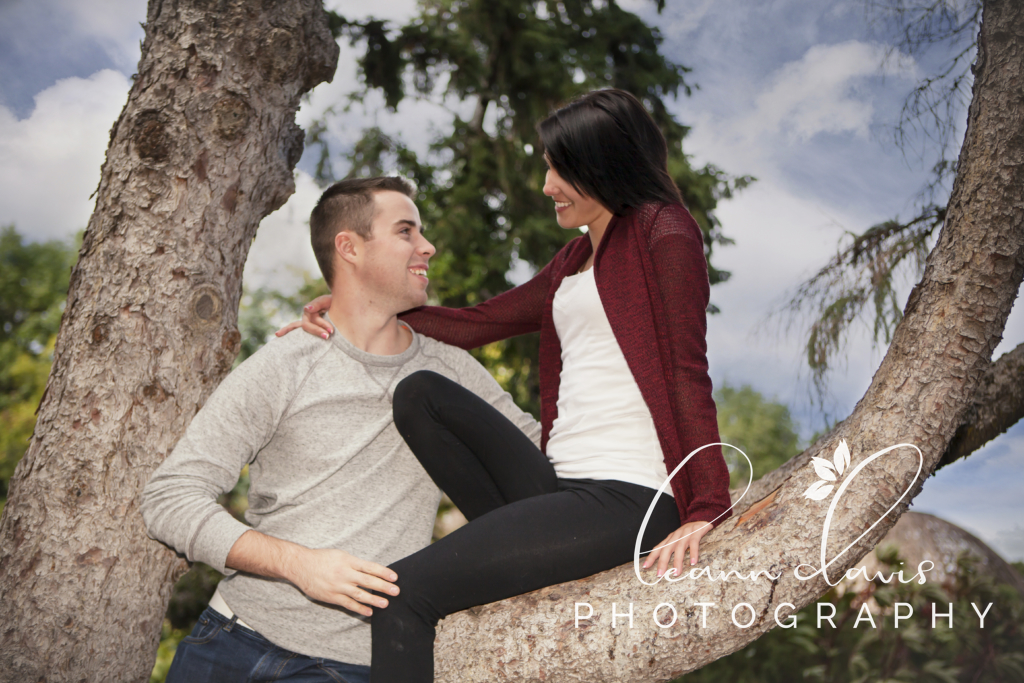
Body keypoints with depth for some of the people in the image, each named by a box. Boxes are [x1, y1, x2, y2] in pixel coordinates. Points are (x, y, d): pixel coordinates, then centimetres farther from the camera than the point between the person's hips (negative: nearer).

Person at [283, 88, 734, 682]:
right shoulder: (574, 261, 24)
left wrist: (706, 509, -15)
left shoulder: (664, 234, -1)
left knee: (407, 590, -15)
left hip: (625, 499, -9)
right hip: (561, 486, 9)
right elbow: (479, 324, 20)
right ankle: (527, 551, -6)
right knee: (421, 394, -3)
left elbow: (688, 375, -9)